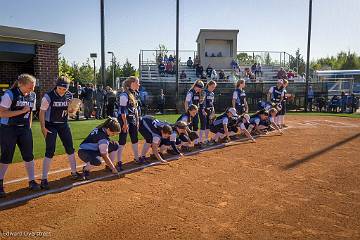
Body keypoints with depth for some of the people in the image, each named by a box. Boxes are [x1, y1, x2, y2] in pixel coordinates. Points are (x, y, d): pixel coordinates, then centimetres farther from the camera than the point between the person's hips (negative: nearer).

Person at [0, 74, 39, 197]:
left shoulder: (32, 95, 5)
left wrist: (29, 128, 10)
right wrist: (22, 111, -21)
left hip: (25, 129, 5)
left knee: (29, 155, 5)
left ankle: (32, 181, 15)